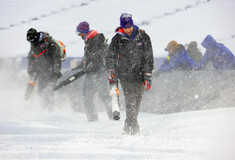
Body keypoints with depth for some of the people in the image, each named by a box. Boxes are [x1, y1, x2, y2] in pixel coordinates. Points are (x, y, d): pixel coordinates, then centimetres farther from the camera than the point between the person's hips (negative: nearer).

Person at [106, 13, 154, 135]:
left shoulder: (143, 37, 2)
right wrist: (110, 71, -8)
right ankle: (133, 126, -18)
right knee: (130, 101, -14)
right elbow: (111, 56, 7)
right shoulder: (117, 39, 2)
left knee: (137, 101, 7)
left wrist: (148, 76, -2)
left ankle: (129, 126, 20)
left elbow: (148, 58, 3)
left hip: (139, 75, 2)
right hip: (125, 75, -1)